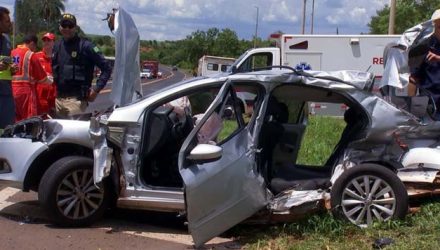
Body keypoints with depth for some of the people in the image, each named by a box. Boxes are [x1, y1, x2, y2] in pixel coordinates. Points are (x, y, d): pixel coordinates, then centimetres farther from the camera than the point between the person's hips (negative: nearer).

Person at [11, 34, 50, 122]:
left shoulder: (12, 53, 9)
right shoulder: (30, 55, -6)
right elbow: (42, 78, -2)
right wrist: (49, 81, 17)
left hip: (11, 90, 6)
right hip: (26, 90, -6)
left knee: (16, 120, 11)